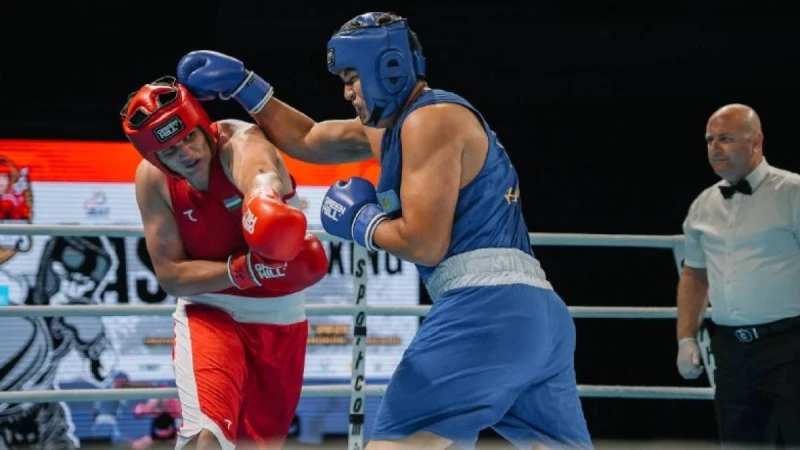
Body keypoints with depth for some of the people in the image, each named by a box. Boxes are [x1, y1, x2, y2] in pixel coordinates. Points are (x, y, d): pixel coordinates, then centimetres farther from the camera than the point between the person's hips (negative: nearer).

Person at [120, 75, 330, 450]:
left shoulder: (240, 144, -24)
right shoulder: (153, 180, -14)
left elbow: (260, 174, -50)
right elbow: (170, 275, -14)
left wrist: (265, 198, -77)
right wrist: (246, 270, -31)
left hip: (280, 319, 1)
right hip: (210, 312, -1)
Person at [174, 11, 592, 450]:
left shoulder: (431, 119, -6)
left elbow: (424, 244, -12)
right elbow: (308, 140, 35)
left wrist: (360, 221, 3)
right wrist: (242, 85, 31)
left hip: (485, 309, -10)